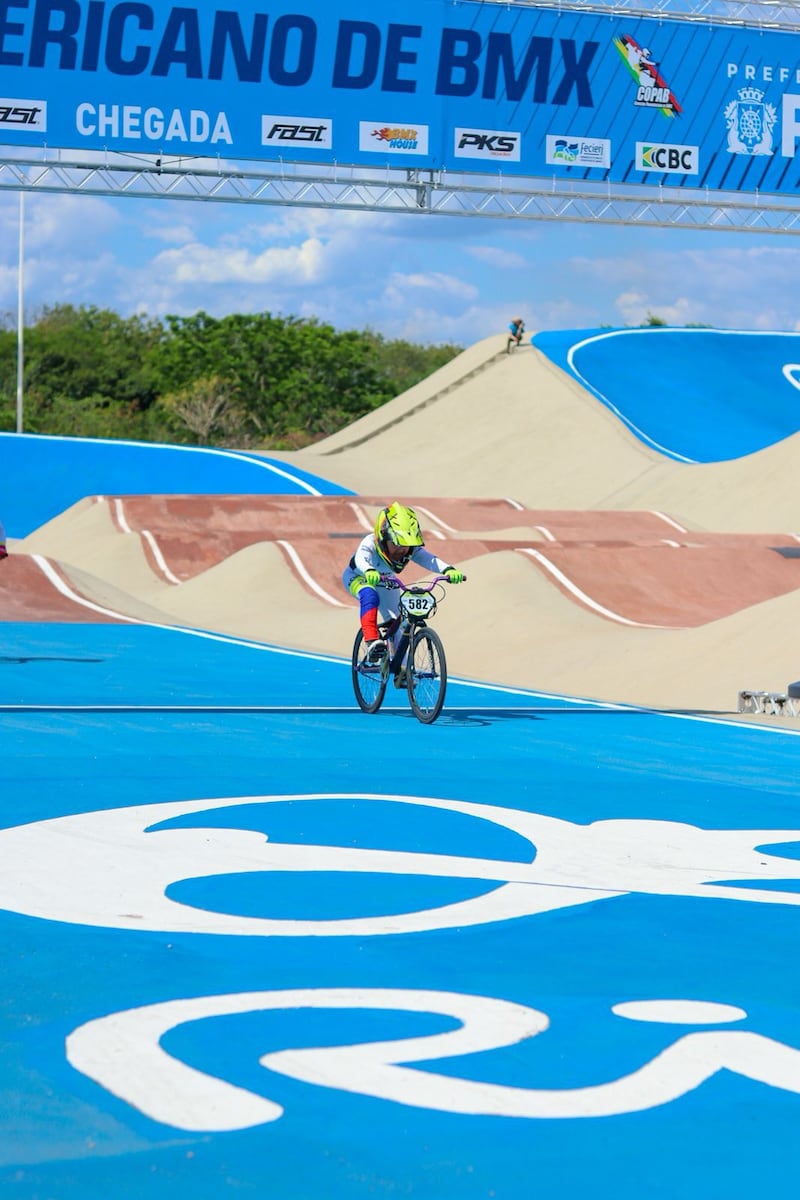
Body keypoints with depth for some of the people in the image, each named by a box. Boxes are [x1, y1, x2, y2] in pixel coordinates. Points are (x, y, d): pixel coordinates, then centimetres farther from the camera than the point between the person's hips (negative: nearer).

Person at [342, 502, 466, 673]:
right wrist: (369, 571, -86)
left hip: (386, 583, 4)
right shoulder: (370, 544, -42)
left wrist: (448, 570, -69)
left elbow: (429, 559, -48)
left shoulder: (411, 549, -32)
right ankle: (372, 642, -42)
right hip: (358, 578, -4)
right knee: (370, 595, -38)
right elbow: (361, 558, -62)